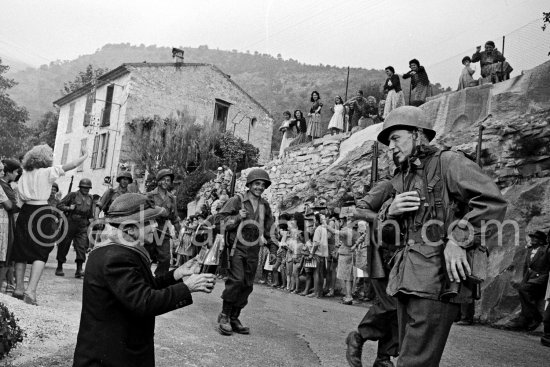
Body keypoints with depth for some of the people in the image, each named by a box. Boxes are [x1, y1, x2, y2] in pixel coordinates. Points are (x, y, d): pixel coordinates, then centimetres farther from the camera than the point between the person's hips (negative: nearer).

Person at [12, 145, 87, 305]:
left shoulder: (25, 172, 9)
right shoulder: (48, 172, -6)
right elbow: (70, 166, -2)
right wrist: (84, 156, 11)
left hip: (25, 211, 5)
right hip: (42, 213, -5)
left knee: (21, 251, 13)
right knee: (41, 253, -1)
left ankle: (19, 288, 21)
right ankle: (30, 290, -11)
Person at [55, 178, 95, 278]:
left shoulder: (90, 198, 11)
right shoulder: (73, 195, -3)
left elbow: (91, 213, 25)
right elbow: (59, 205, -3)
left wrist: (91, 218, 8)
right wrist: (68, 208, -18)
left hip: (82, 226, 3)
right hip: (70, 224, -3)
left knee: (82, 246, -7)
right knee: (64, 246, 6)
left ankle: (79, 269, -6)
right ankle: (59, 268, 19)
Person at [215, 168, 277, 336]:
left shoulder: (265, 206, 13)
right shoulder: (237, 200, -3)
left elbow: (267, 230, 26)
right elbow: (219, 219, -4)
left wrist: (272, 247, 20)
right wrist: (237, 217, -16)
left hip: (253, 251, 5)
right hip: (236, 247, -5)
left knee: (247, 285, 5)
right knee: (236, 279, -19)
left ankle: (234, 318, 16)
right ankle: (224, 316, -5)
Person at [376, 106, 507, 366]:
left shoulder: (447, 162, -2)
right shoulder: (403, 180, 21)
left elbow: (492, 201, -14)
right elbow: (387, 236, 21)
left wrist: (458, 239, -20)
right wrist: (390, 211, 0)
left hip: (438, 280, -8)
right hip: (407, 282, 8)